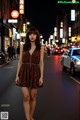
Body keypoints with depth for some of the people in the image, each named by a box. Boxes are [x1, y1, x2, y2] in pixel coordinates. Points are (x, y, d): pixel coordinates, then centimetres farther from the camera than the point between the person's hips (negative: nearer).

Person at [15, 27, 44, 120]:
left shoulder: (40, 48, 1)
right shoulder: (23, 47, 5)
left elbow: (41, 63, 0)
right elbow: (20, 61, 6)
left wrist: (41, 76, -6)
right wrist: (17, 75, 2)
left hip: (35, 73, -1)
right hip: (24, 73, 1)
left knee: (33, 97, 9)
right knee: (26, 97, -4)